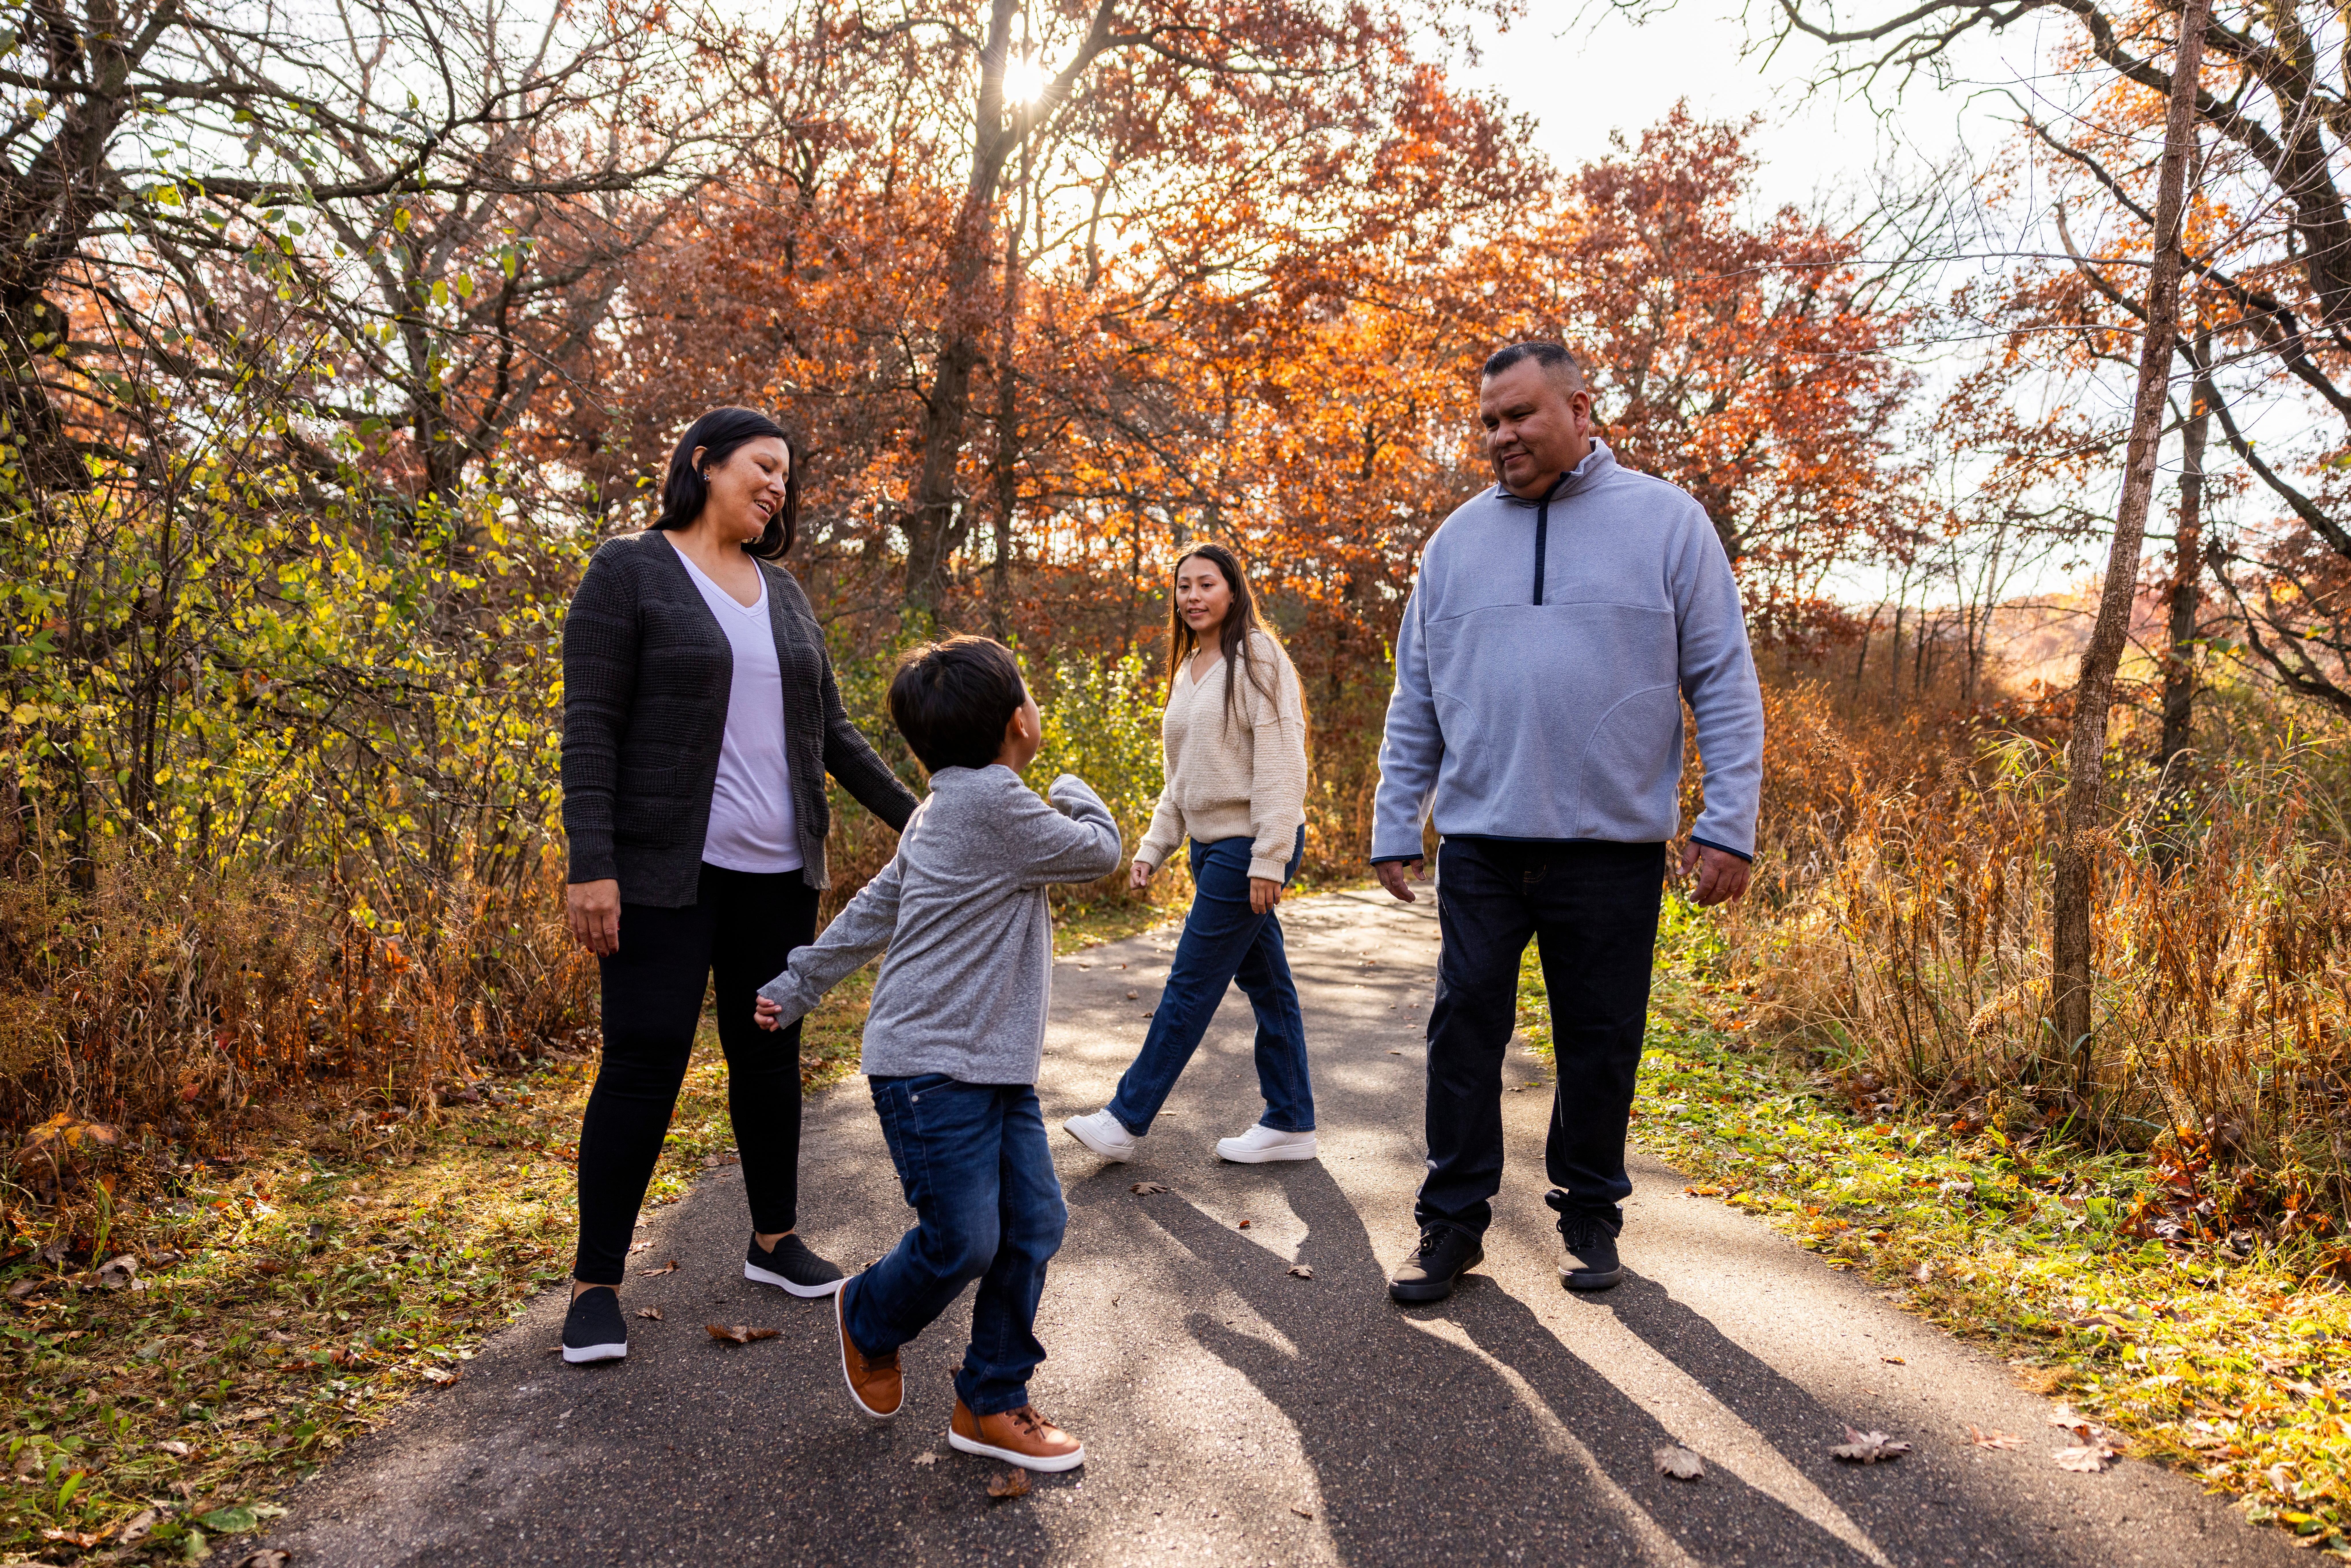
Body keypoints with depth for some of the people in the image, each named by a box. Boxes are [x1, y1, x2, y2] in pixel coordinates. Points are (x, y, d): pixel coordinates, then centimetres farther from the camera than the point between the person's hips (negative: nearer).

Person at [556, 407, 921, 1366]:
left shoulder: (782, 593, 13)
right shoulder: (628, 573, -5)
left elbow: (829, 731, 17)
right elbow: (590, 726, -11)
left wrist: (914, 817, 14)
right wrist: (591, 865, -18)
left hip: (777, 871, 6)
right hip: (666, 872, -6)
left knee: (769, 1053, 13)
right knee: (644, 1064, -4)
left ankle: (775, 1240, 28)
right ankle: (595, 1284, 9)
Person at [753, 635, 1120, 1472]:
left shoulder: (945, 810, 15)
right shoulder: (994, 802, -17)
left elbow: (871, 910, 21)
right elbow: (1100, 853, -8)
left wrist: (796, 987, 28)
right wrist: (1075, 794, 14)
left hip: (997, 1067, 10)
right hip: (933, 1068, -10)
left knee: (1034, 1223, 6)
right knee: (964, 1242, -5)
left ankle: (992, 1404, 18)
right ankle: (870, 1319, 27)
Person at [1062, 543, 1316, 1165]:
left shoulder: (1256, 659, -11)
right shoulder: (1187, 671, 16)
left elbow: (1281, 763, -17)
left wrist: (1269, 858, -20)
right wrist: (1153, 846, 14)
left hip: (1250, 847, -9)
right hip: (1210, 845, 9)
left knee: (1190, 986, -2)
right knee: (1265, 982, 12)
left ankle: (1127, 1120, 6)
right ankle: (1290, 1124, 18)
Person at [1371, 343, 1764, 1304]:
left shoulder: (1666, 521, 2)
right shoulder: (1457, 541, 10)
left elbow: (1724, 684, 1)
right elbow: (1415, 701, 13)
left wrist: (1728, 822, -6)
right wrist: (1394, 826, 8)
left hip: (1614, 841, -2)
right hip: (1481, 841, 2)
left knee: (1600, 1043, 8)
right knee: (1465, 1029, 2)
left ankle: (1590, 1216, 26)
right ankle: (1453, 1221, 14)